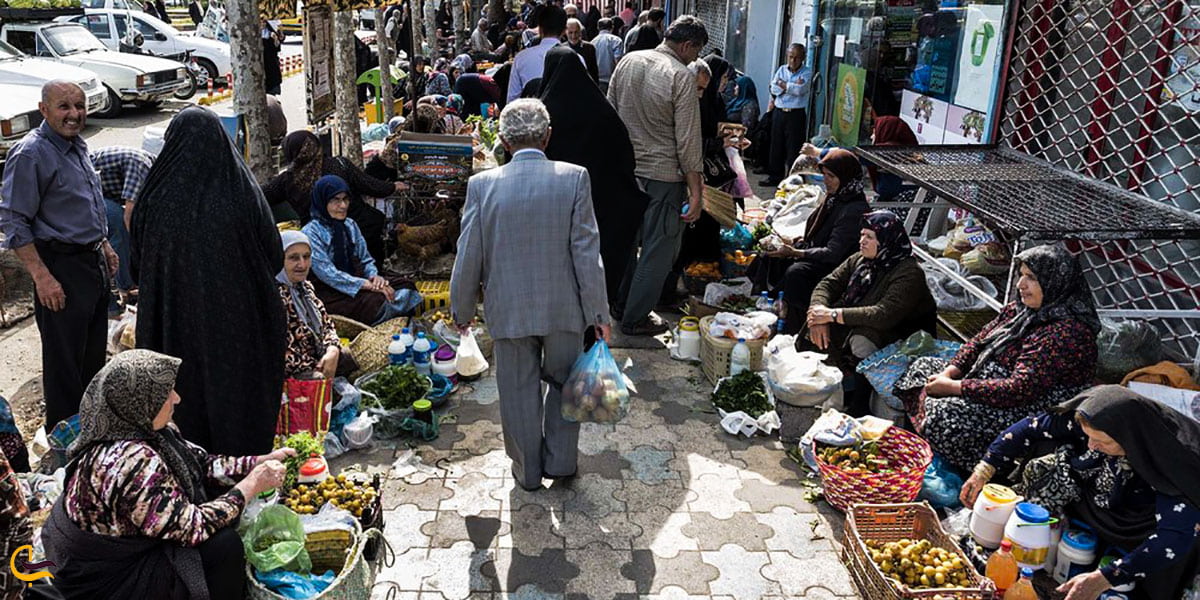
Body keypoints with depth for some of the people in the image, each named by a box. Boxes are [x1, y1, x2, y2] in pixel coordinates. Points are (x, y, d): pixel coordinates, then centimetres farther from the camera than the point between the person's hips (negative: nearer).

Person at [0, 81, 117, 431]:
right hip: (61, 267, -9)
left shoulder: (78, 145, 10)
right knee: (64, 360, 2)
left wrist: (103, 245, 22)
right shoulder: (30, 154, -17)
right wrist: (42, 277, -23)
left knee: (94, 353, 19)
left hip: (93, 261, 9)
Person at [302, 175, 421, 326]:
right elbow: (328, 275, -18)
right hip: (329, 292, -7)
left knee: (406, 286, -16)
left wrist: (375, 276, -12)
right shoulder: (311, 233, -11)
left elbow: (365, 260, 13)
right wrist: (369, 285, -23)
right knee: (377, 302, -33)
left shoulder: (350, 225, 10)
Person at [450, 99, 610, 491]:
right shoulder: (574, 178, -11)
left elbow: (469, 257, -4)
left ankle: (528, 470, 30)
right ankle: (560, 461, 31)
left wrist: (462, 310, 10)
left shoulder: (482, 184, -9)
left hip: (509, 310, 1)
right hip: (564, 308, 0)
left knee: (519, 392, 16)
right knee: (565, 383, 20)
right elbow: (587, 253, -10)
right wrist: (599, 314, -3)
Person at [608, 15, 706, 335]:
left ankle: (622, 304, 36)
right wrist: (696, 191, -11)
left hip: (625, 168, 7)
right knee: (659, 250, 7)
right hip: (663, 175, -7)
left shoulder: (628, 61, 4)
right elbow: (688, 141, -16)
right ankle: (635, 318, 16)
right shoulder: (682, 77, -16)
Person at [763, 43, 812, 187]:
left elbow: (800, 90, -19)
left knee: (795, 148, -3)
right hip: (779, 113, 5)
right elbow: (774, 89, -3)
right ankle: (775, 176, 21)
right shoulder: (782, 70, 11)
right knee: (776, 146, 10)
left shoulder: (807, 72, -2)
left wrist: (783, 84, -8)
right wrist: (793, 86, -13)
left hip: (796, 115, -5)